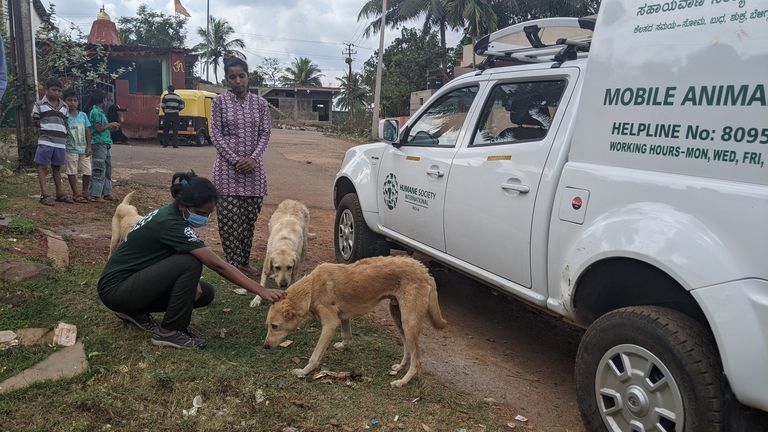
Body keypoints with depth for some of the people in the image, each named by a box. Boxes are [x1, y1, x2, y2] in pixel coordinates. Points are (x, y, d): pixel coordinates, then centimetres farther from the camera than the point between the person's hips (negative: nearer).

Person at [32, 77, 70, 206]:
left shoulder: (64, 106, 15)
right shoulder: (40, 104, 2)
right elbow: (35, 121, 3)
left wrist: (61, 129, 4)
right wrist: (47, 126, -6)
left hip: (60, 142, 4)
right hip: (45, 141, -4)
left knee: (57, 167, 13)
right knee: (43, 166, -2)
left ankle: (59, 193, 20)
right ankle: (44, 195, -3)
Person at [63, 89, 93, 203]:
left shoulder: (83, 115, 6)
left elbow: (87, 131, 7)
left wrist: (89, 147, 3)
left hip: (83, 149, 3)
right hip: (71, 149, -3)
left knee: (87, 171, 5)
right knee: (72, 172, 4)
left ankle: (85, 192, 22)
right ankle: (75, 194, 12)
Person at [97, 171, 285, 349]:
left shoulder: (170, 214, -1)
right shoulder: (170, 224, -28)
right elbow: (219, 265, -31)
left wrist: (192, 281, -14)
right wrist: (262, 291, -31)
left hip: (136, 279, 9)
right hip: (115, 288, -9)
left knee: (204, 293, 0)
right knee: (189, 264, -27)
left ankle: (136, 311, 12)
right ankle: (168, 332, -12)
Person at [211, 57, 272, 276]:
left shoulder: (260, 103, 6)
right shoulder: (220, 101, 0)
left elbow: (265, 133, 4)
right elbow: (216, 135, -3)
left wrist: (253, 158, -11)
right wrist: (235, 160, -12)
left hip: (253, 168, 2)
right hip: (227, 168, -2)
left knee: (249, 217, 5)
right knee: (229, 218, -4)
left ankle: (245, 262, 17)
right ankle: (233, 264, 5)